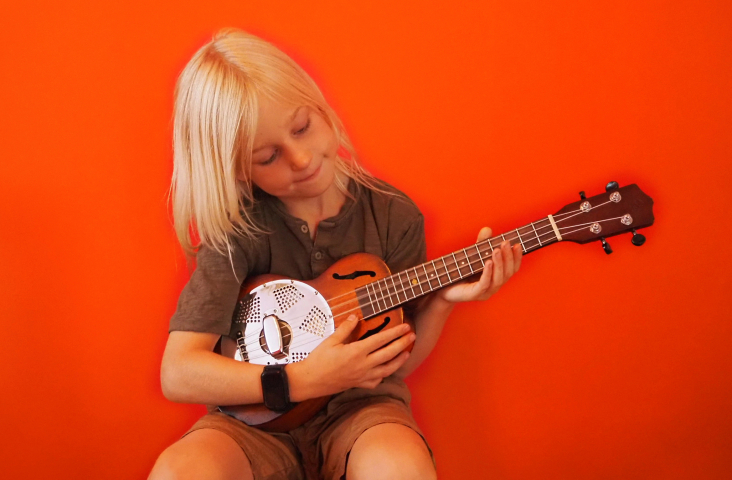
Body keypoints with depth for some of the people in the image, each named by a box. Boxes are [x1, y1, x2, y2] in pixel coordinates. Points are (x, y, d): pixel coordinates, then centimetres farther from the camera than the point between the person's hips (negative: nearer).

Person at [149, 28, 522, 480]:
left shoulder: (392, 216, -3)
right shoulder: (236, 227, -10)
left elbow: (393, 364, 3)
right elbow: (178, 374, -16)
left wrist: (441, 301, -15)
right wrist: (301, 380, -23)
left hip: (357, 407, 1)